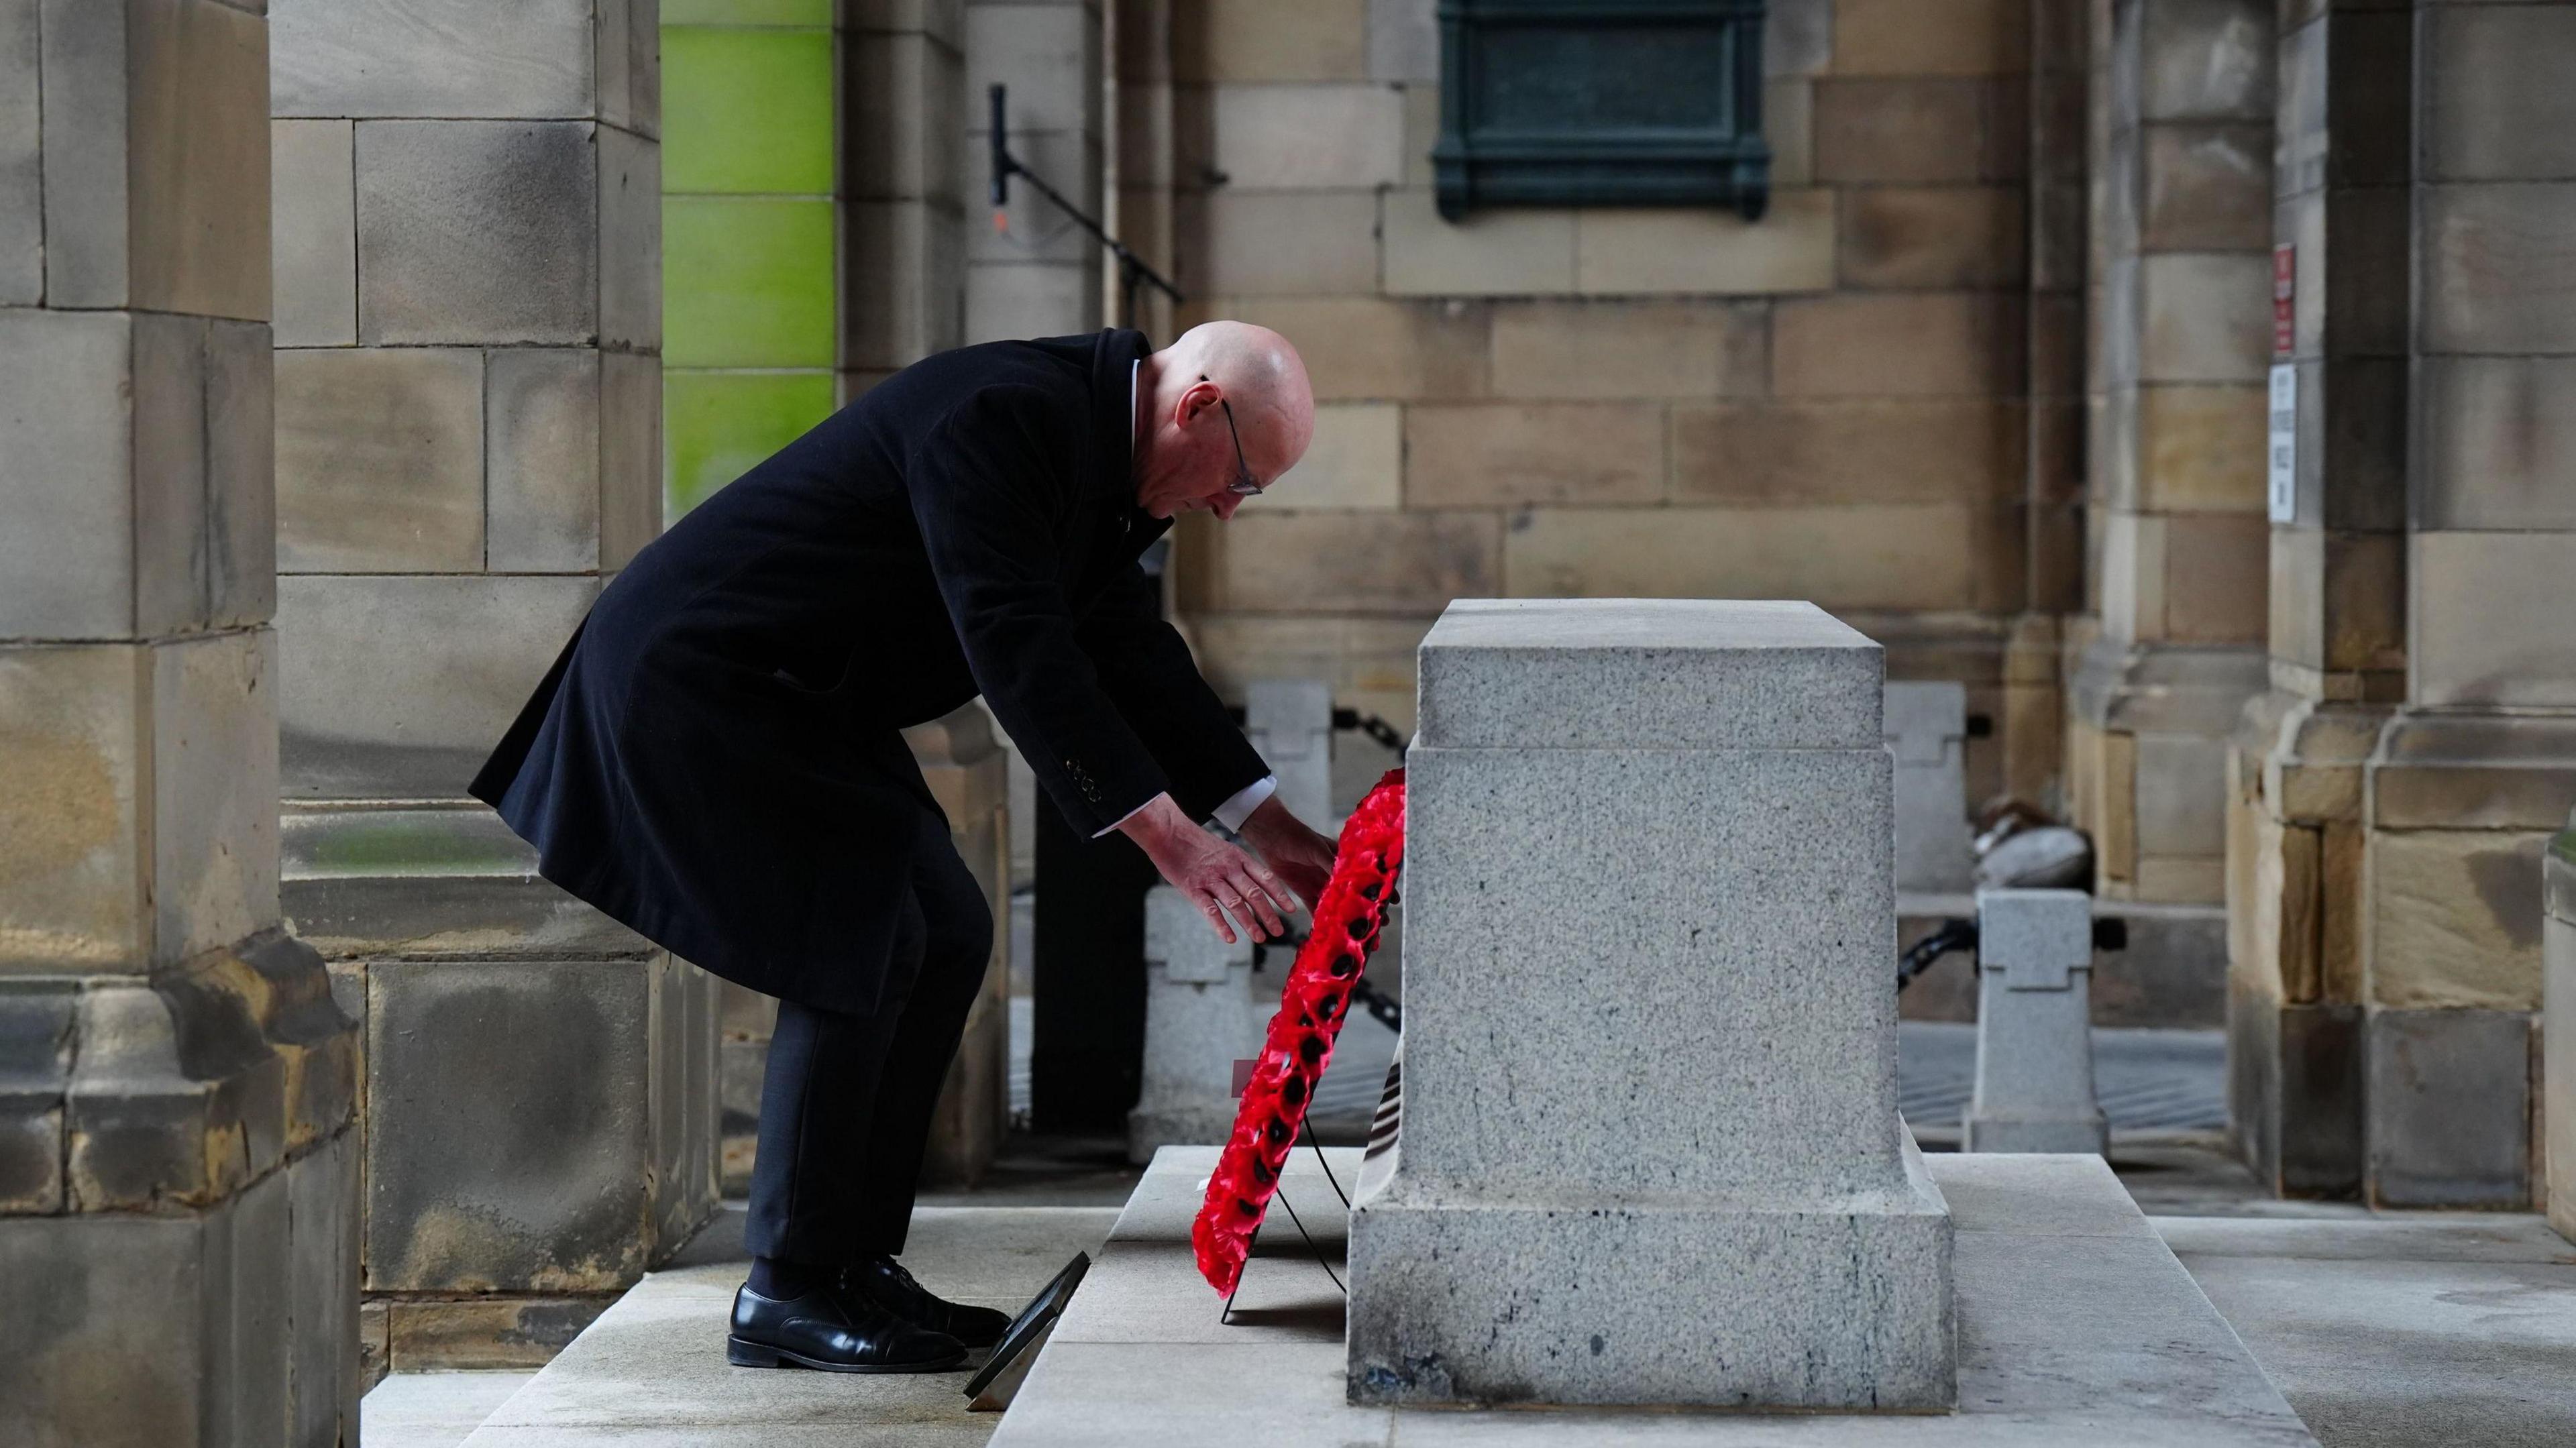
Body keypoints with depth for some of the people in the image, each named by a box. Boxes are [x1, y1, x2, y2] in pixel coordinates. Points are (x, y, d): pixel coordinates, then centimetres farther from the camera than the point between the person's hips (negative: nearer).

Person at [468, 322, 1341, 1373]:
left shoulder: (1095, 445, 7)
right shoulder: (1000, 417, -25)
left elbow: (1129, 651, 14)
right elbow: (1016, 649, -30)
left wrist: (1273, 830, 10)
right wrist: (1169, 837, -31)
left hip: (794, 696, 10)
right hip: (695, 678, -10)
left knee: (947, 939, 7)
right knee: (862, 946, -13)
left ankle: (857, 1265, 12)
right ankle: (787, 1294, -5)